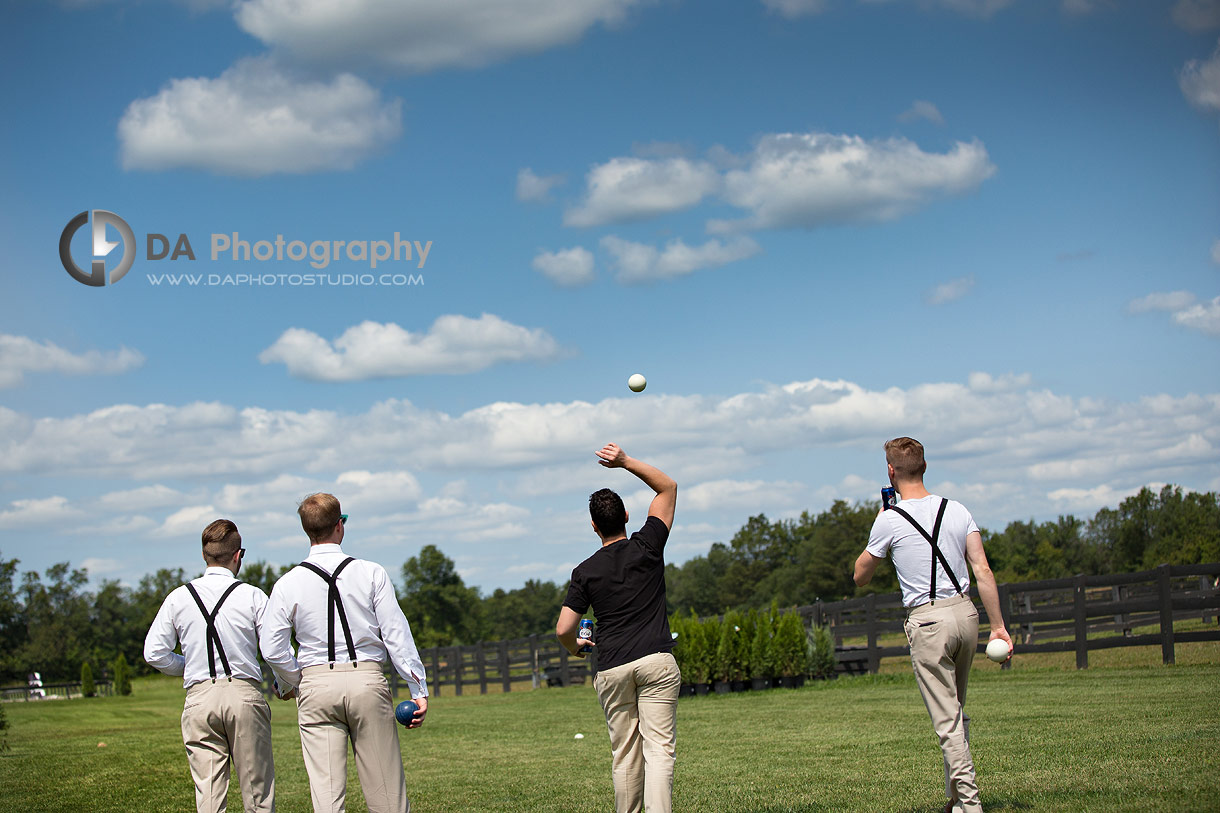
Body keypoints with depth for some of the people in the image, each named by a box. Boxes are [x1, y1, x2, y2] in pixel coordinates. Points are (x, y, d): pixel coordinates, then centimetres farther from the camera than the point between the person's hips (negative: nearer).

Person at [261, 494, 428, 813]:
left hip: (316, 687, 1)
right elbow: (396, 634, -3)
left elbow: (272, 651, -3)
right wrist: (418, 689, 0)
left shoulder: (288, 584, 1)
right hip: (368, 681, -1)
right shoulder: (372, 573, -1)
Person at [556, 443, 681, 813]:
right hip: (655, 660, -1)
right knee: (659, 749, -7)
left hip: (611, 668, 1)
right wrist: (625, 462, 6)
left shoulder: (585, 572, 5)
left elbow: (564, 630, 2)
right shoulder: (647, 546, 4)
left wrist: (575, 649, 24)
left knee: (625, 754, 10)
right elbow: (668, 486, 15)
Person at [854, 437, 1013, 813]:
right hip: (966, 613, 5)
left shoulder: (889, 520, -5)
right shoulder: (957, 510, 6)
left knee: (947, 720, -3)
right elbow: (983, 571, 1)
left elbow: (860, 576, 8)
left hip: (928, 620, -5)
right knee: (957, 713, 18)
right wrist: (998, 626, 3)